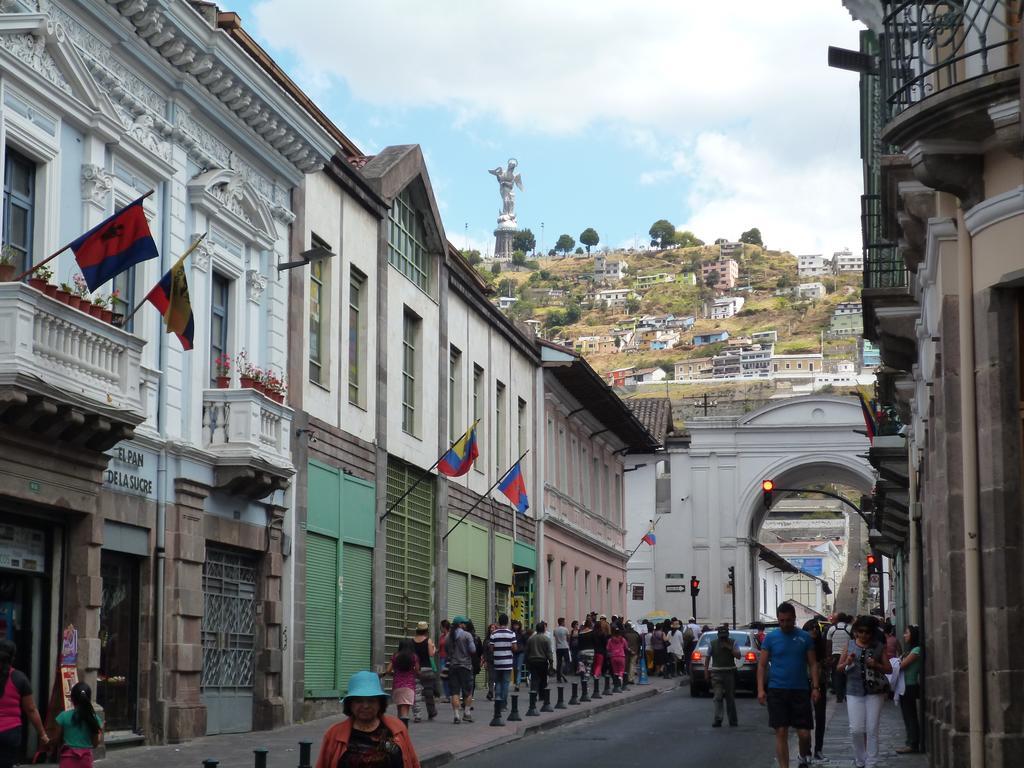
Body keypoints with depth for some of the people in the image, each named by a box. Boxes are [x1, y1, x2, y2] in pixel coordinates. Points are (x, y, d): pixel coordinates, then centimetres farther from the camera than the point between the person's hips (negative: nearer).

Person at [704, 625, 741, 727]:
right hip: (716, 673, -1)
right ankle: (717, 719, -15)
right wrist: (706, 671, 1)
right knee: (718, 696, -11)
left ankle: (733, 720, 16)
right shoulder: (712, 643, 3)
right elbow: (707, 658, 7)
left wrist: (729, 648, -15)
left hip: (730, 673, 1)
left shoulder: (732, 643, 4)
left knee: (730, 697, 7)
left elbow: (738, 656, -3)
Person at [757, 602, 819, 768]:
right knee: (781, 732, -2)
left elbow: (813, 664, 7)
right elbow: (762, 665, 3)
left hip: (800, 690, 0)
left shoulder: (804, 637, 4)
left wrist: (815, 687, -4)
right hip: (777, 691, 0)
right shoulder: (770, 637, 3)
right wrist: (761, 689, -6)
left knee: (804, 733, -2)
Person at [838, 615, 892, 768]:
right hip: (854, 692, 1)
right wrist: (847, 663, -10)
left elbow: (889, 669, 8)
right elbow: (839, 668, 11)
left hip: (874, 692, 0)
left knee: (872, 730, -1)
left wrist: (876, 665, -11)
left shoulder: (879, 647, 5)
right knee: (856, 730, -5)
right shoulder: (850, 645, 7)